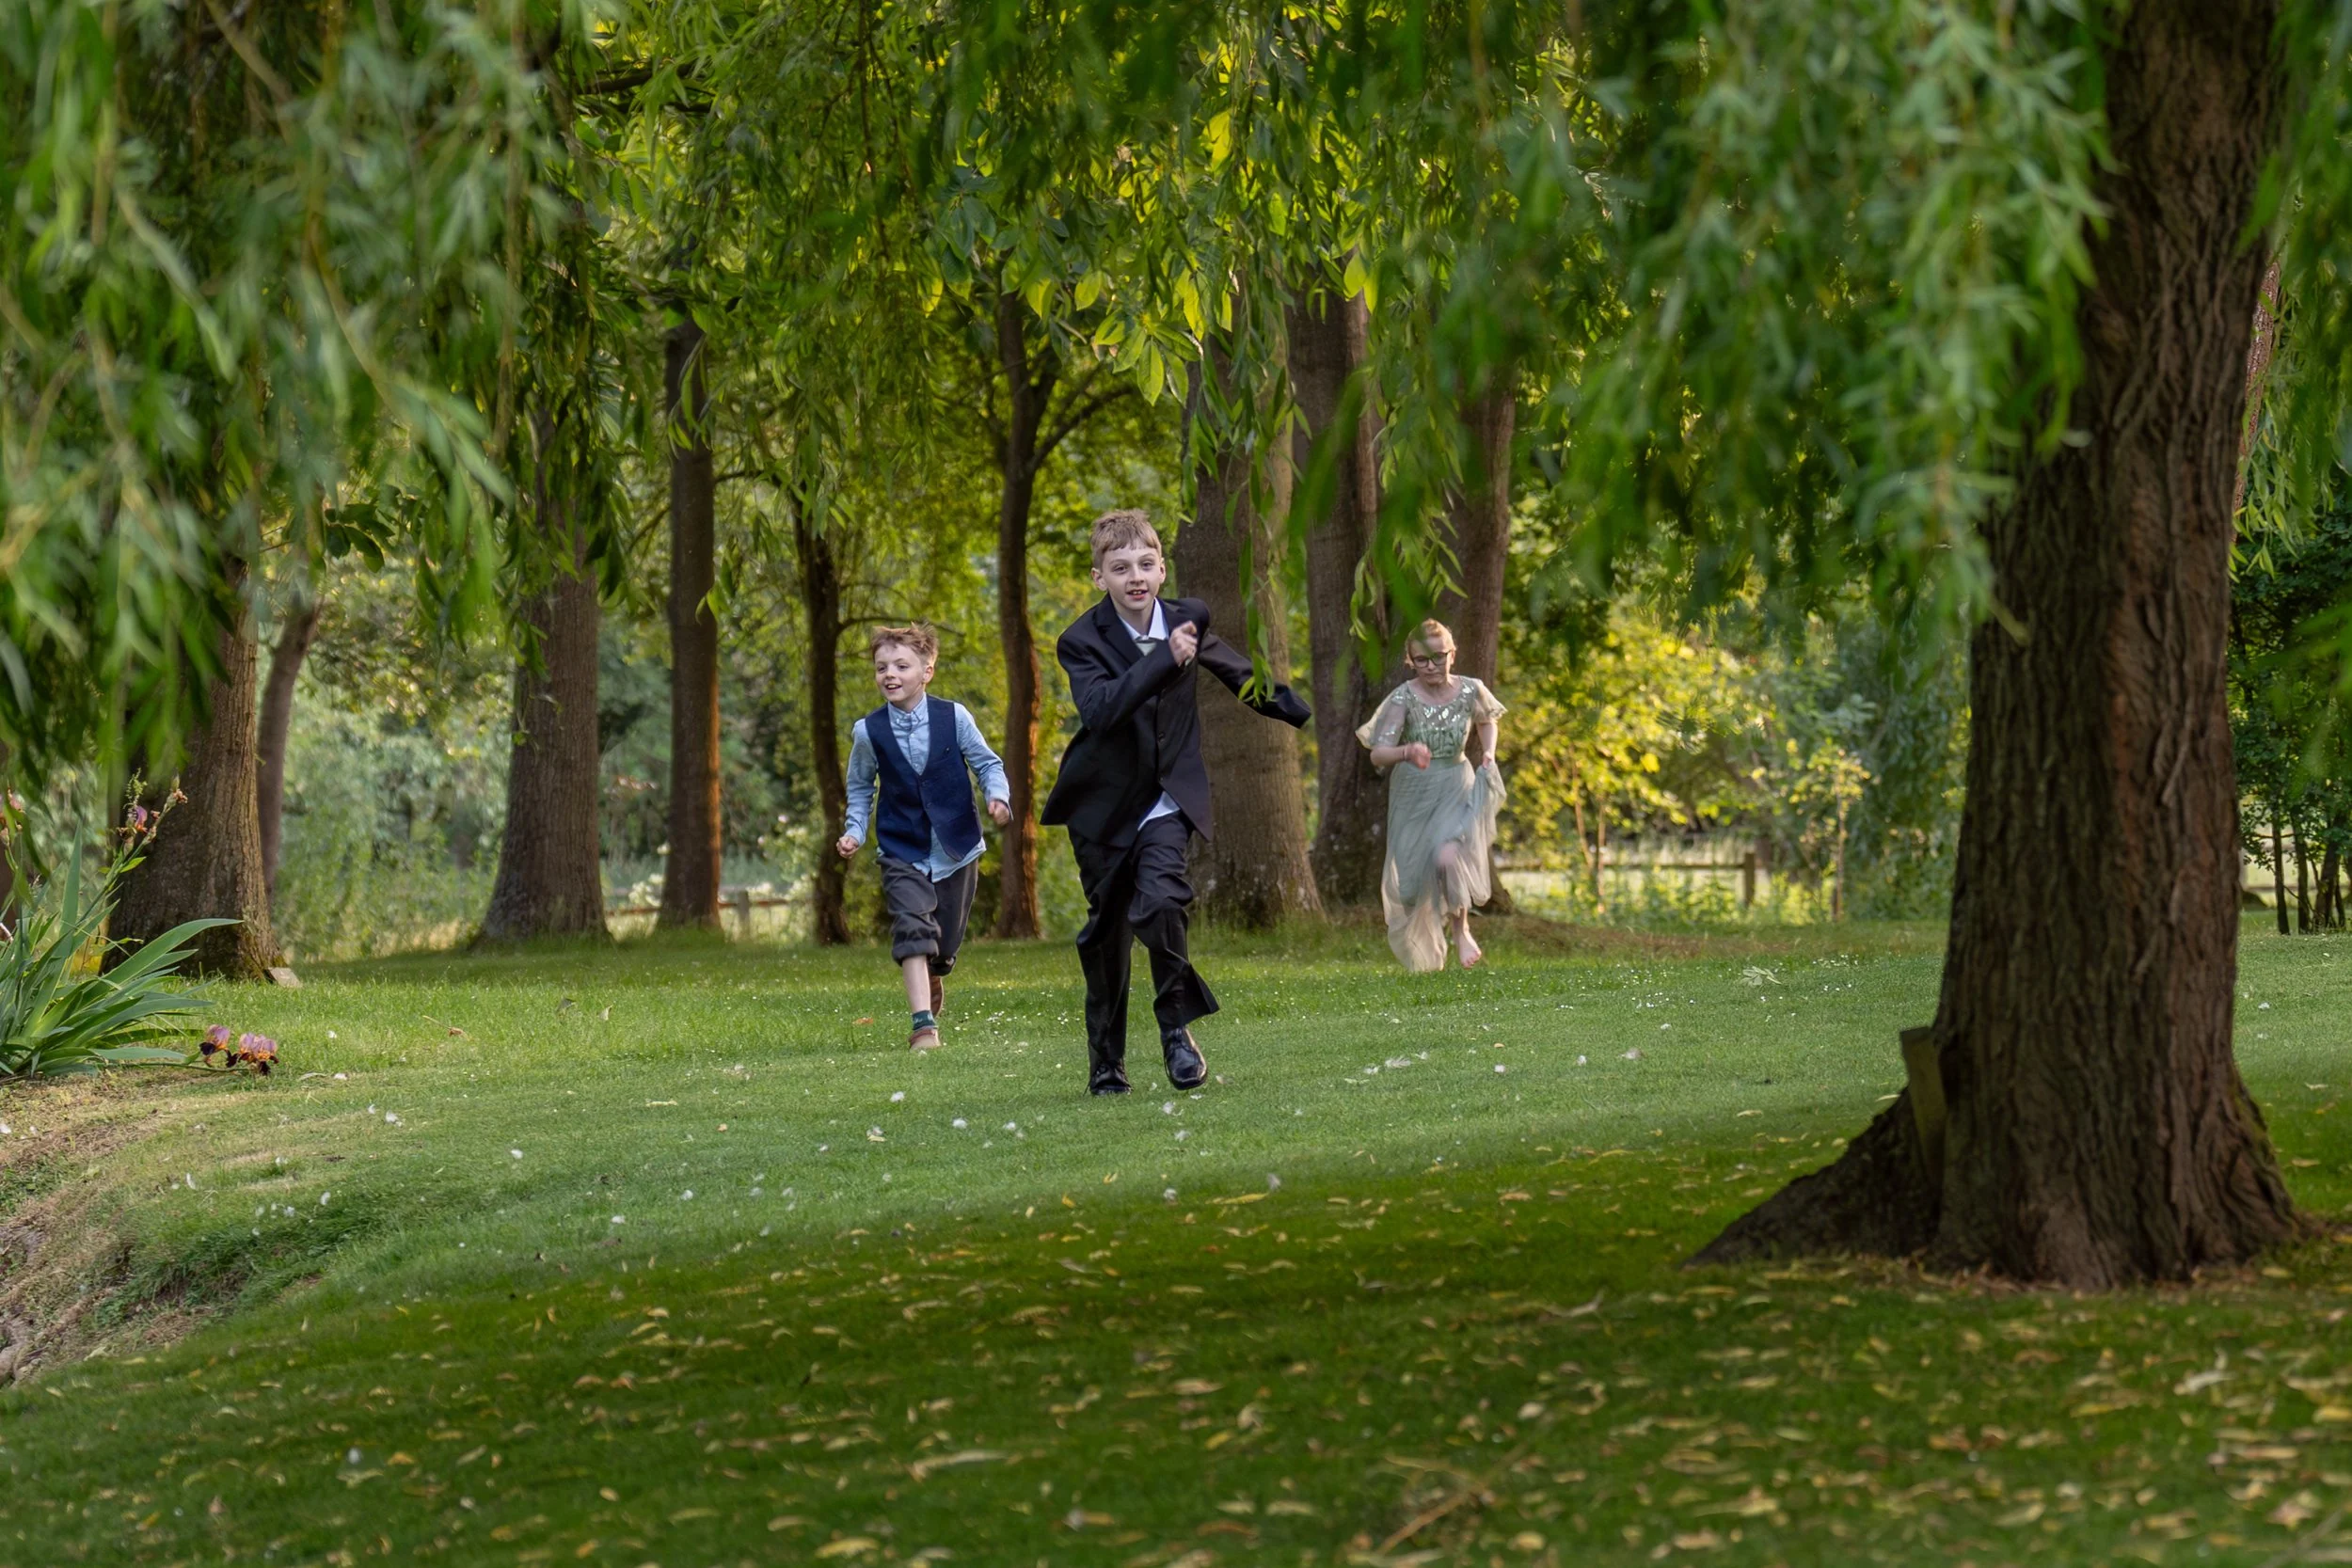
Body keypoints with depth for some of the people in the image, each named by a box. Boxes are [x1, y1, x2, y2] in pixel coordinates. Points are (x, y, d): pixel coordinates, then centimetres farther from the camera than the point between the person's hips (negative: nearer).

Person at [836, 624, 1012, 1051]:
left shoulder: (954, 717, -6)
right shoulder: (869, 731, -4)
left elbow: (987, 763, 4)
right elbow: (860, 787, 11)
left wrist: (997, 796, -16)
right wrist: (854, 831, -2)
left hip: (956, 849, 1)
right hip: (903, 852, -1)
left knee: (945, 943, 11)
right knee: (913, 930, -21)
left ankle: (932, 982, 47)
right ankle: (923, 1024, -25)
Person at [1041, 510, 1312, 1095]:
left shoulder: (1187, 619, -2)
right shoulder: (1083, 641, -13)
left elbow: (1235, 672, 20)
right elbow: (1101, 708, -32)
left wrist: (1291, 709, 34)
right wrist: (1166, 657, -35)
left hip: (1166, 800, 1)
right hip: (1104, 805, -1)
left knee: (1159, 902, -24)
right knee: (1107, 931, 7)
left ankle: (1176, 1025, -7)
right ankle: (1106, 1062, 23)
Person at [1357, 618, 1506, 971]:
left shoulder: (1471, 691, -10)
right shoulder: (1404, 698, -17)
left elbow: (1486, 721, 16)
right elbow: (1378, 754, -26)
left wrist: (1488, 754, -2)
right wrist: (1406, 752, -46)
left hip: (1457, 788, 0)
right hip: (1413, 793, 0)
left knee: (1447, 856, -27)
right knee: (1413, 876, 9)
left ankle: (1460, 929, -1)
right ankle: (1422, 956, 33)